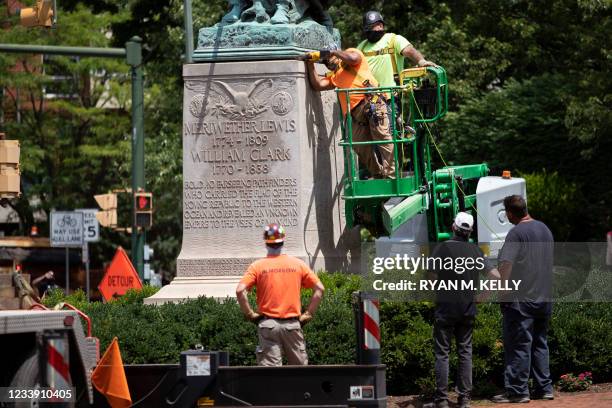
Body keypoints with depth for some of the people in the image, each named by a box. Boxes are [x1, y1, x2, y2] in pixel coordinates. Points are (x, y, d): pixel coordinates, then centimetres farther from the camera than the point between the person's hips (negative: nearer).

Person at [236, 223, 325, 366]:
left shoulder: (257, 266, 0)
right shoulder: (298, 264, 5)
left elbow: (240, 291, -11)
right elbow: (319, 288, 3)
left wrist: (250, 314, -1)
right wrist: (308, 314, 7)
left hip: (268, 324, -1)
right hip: (292, 324, 1)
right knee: (300, 367, 9)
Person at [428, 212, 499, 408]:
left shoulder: (442, 248, -9)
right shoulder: (475, 250, 2)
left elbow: (432, 276, -7)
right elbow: (495, 275, -1)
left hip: (445, 308, -3)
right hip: (468, 309, 3)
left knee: (442, 353, 1)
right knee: (465, 352, 9)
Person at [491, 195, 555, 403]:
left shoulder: (516, 233, -14)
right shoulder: (544, 229, 11)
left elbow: (505, 267, -20)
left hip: (521, 298, -8)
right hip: (544, 298, 8)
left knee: (518, 346, -3)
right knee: (539, 344, 14)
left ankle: (517, 390, -2)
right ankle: (544, 388, 15)